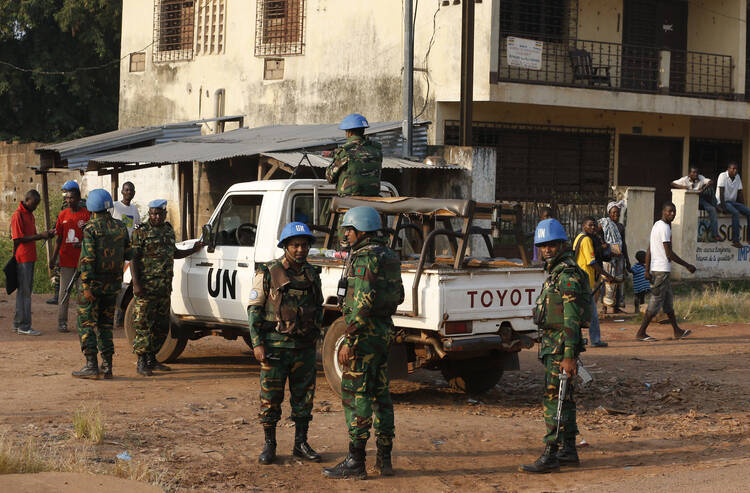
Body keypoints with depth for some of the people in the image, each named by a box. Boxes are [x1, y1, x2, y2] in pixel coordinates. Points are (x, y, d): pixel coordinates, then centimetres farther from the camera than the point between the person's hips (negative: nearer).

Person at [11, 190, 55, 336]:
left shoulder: (30, 214, 16)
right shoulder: (18, 215, -13)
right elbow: (19, 239, -17)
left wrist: (45, 234, 4)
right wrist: (41, 236, -17)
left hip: (30, 258, 9)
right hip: (22, 259, -9)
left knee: (25, 290, 12)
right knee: (24, 292, -6)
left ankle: (18, 324, 18)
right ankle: (24, 326, -3)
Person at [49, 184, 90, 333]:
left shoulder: (87, 214, -4)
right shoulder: (63, 214, 7)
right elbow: (59, 238, 12)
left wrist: (83, 244, -22)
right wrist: (53, 257, 6)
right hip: (66, 258, 3)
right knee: (64, 290, 3)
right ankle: (62, 322, 7)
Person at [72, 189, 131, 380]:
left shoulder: (90, 229, -13)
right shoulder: (120, 228, 4)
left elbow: (87, 259, -19)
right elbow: (127, 254, 11)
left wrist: (86, 286, -18)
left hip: (93, 284, -6)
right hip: (113, 285, 6)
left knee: (86, 323, 1)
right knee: (105, 324, 14)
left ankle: (91, 365, -6)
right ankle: (107, 366, 11)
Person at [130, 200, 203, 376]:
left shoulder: (169, 230, 15)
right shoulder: (141, 232, -6)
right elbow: (133, 259, -10)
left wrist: (193, 250, 18)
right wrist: (136, 284, -18)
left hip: (164, 287, 7)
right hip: (146, 287, -7)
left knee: (161, 326, 11)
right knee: (143, 325, -7)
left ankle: (152, 359, 21)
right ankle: (142, 363, -5)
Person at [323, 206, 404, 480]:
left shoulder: (364, 257, -16)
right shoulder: (390, 257, 14)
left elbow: (362, 302, -23)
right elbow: (398, 295, 23)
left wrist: (349, 341, -22)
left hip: (365, 333, -9)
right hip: (385, 330, 10)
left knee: (354, 394, -6)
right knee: (380, 393, 13)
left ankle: (356, 461, -5)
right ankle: (385, 458, 15)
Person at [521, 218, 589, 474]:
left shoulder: (568, 275, -17)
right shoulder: (555, 271, 16)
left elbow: (572, 319, -22)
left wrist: (569, 356, -25)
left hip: (561, 344, -10)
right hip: (552, 343, 10)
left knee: (554, 398, -10)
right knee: (564, 398, 13)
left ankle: (551, 455, -8)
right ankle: (569, 451, 20)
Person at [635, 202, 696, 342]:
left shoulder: (656, 225, 15)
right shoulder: (664, 227, -16)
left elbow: (649, 251, 15)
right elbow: (669, 253, -18)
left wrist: (647, 270, 14)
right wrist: (687, 266, -11)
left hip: (655, 268, 10)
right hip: (662, 270, -10)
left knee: (668, 300, 15)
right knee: (656, 301, -6)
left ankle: (677, 331, 23)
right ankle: (641, 333, -5)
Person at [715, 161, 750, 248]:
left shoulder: (737, 177, 8)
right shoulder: (723, 176, -11)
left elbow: (740, 193, 11)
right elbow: (721, 193, -17)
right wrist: (723, 207, -22)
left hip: (733, 202, 7)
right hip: (721, 202, -7)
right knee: (735, 213, -33)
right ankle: (735, 240, -33)